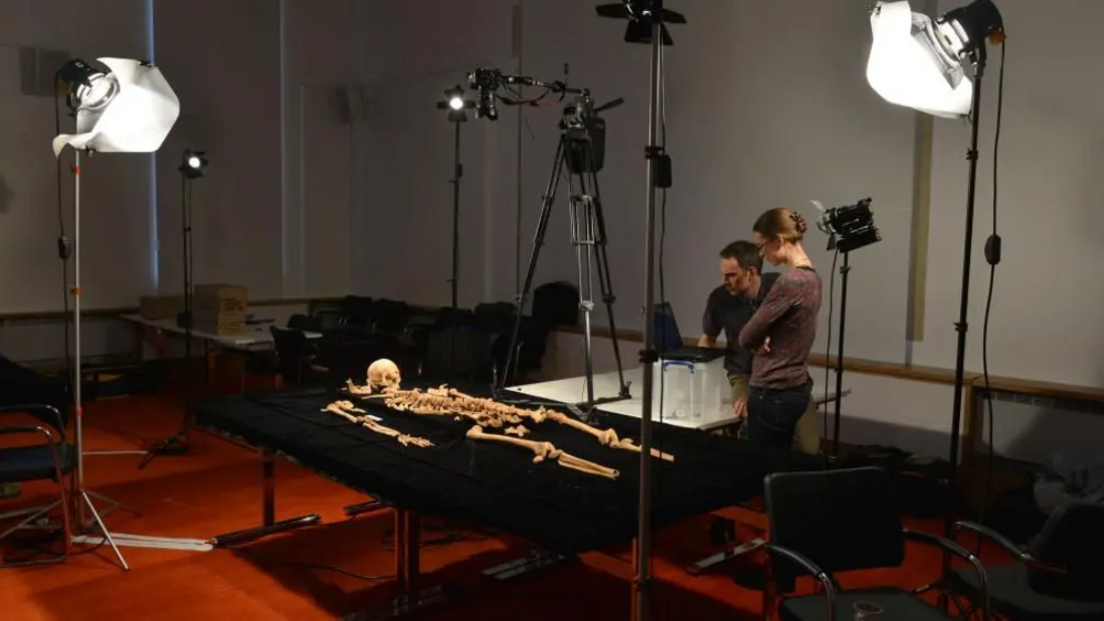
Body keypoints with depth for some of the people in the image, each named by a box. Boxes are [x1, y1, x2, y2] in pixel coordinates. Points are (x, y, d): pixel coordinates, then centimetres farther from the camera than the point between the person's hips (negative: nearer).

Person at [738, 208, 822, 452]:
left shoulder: (789, 281, -22)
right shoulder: (812, 277, 8)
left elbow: (747, 337, -17)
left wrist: (760, 341, 5)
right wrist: (765, 340, -5)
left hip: (774, 393, -9)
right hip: (795, 388, 9)